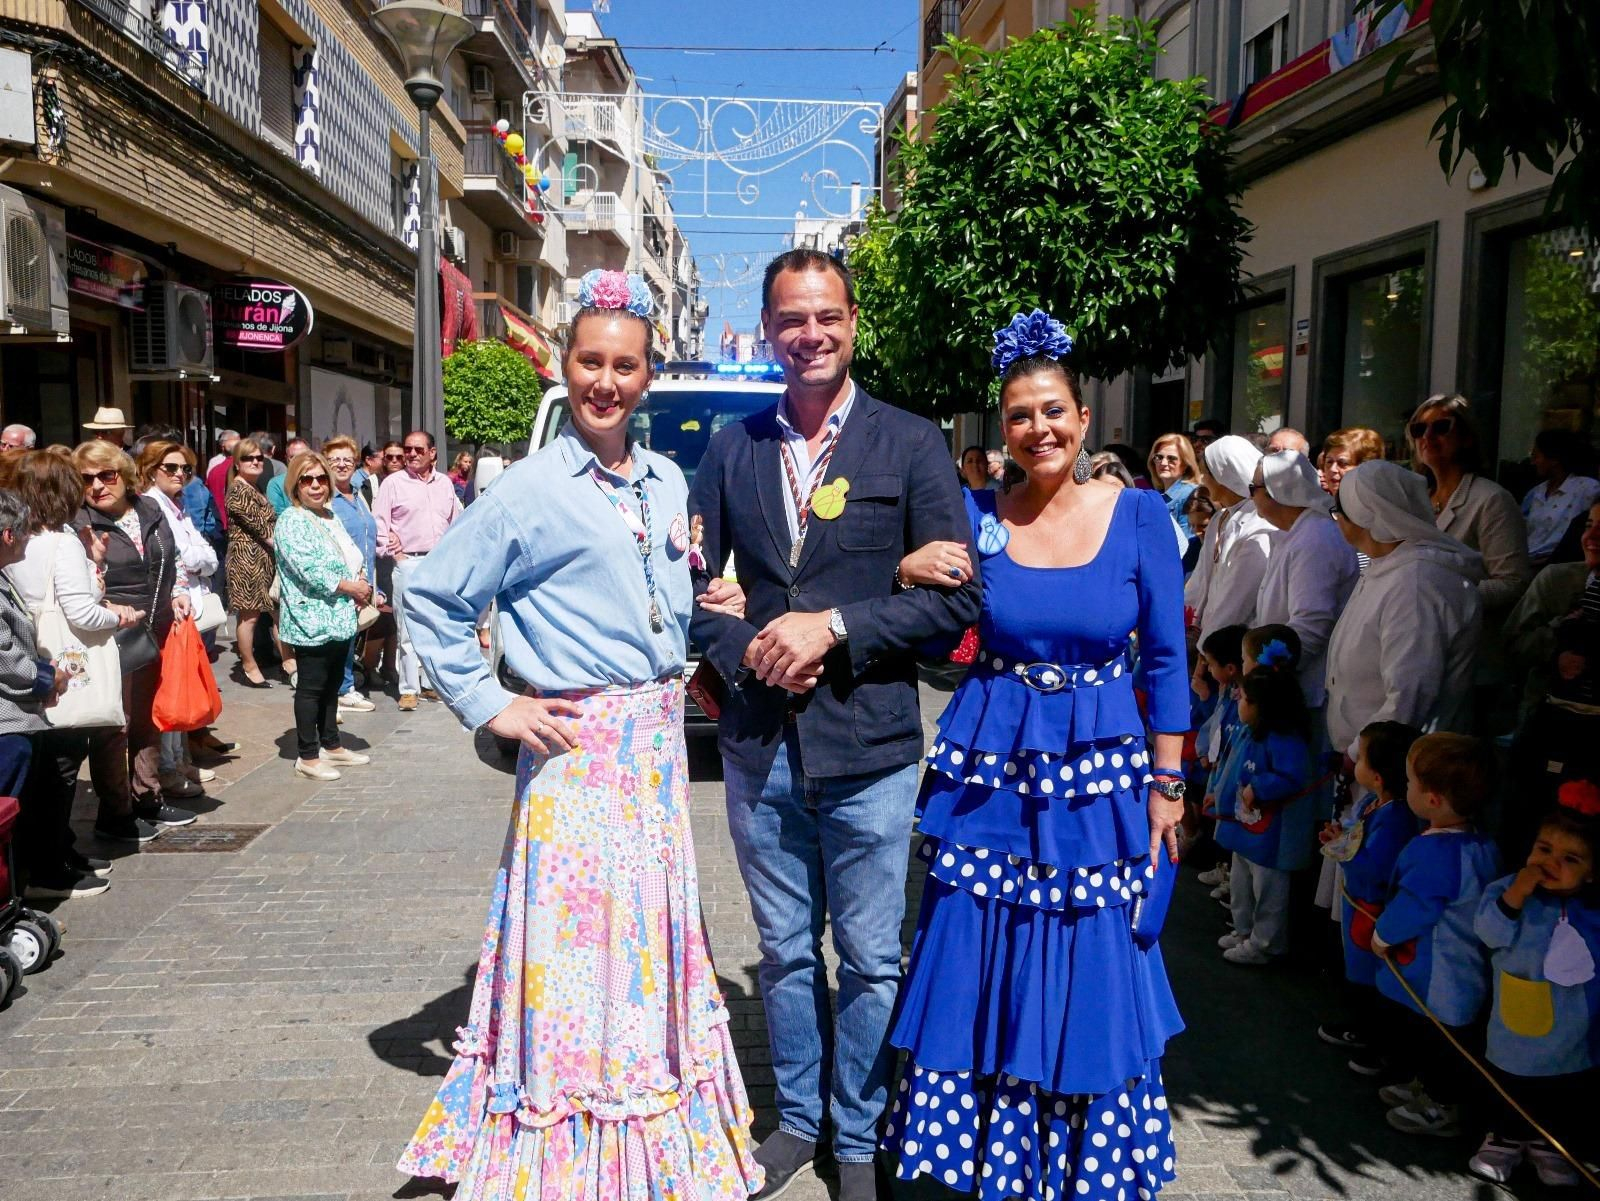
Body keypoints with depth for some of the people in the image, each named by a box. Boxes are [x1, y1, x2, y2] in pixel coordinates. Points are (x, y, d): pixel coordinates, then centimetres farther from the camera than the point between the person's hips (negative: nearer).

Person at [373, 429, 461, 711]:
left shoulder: (445, 483, 11)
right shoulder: (393, 482, -1)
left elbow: (456, 521, 19)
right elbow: (379, 523, -1)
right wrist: (393, 553, -8)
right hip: (408, 563, -4)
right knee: (409, 629, -3)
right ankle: (409, 688, 3)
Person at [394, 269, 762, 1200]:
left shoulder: (670, 483, 9)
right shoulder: (531, 492, -9)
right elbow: (433, 598, -6)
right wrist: (488, 706, -8)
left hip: (661, 744, 6)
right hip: (578, 750, -6)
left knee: (656, 947, 15)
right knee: (576, 949, 2)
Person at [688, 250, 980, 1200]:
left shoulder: (912, 445, -3)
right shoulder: (731, 450, 6)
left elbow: (956, 595, -7)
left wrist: (833, 625, -17)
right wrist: (745, 651, -9)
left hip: (869, 748, -2)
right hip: (760, 747, 3)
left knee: (870, 962, 11)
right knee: (786, 952, 18)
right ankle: (798, 1119, 39)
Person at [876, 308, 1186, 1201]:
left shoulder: (1139, 514, -3)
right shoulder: (975, 515, -1)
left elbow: (1166, 659, 1)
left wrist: (1168, 784, 0)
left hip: (1101, 775, 0)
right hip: (990, 773, 1)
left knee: (1091, 975, 10)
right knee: (981, 971, 10)